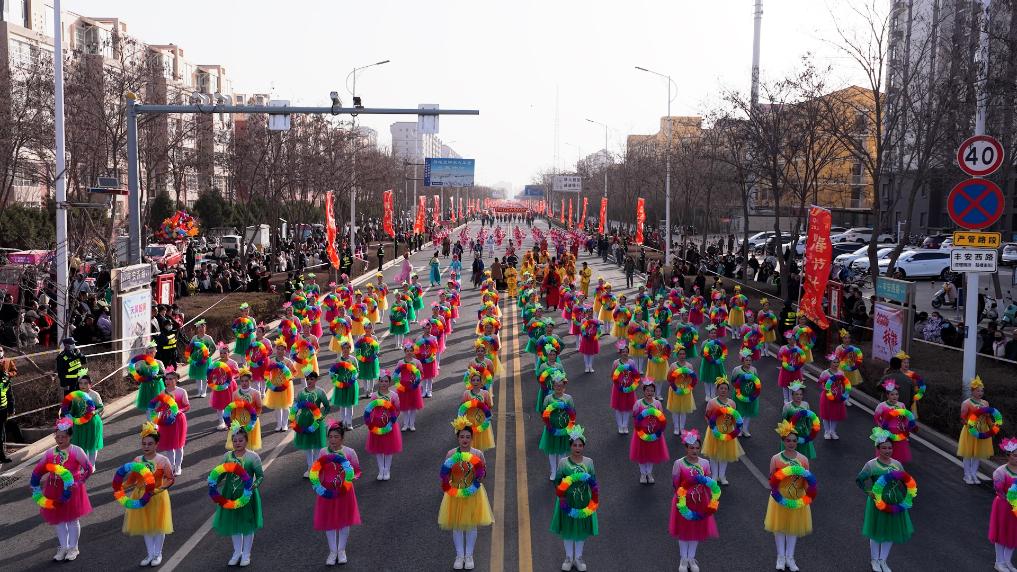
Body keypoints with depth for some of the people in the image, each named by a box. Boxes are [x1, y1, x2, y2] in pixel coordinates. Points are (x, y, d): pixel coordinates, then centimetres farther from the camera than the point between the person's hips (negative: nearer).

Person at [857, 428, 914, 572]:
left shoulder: (897, 464, -1)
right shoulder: (871, 465, -13)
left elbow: (905, 482, 8)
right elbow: (859, 479, -11)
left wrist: (904, 499, -1)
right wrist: (869, 492, -17)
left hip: (894, 503, 4)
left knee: (891, 532, 14)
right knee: (876, 532, 11)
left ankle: (883, 560, 32)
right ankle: (874, 560, 31)